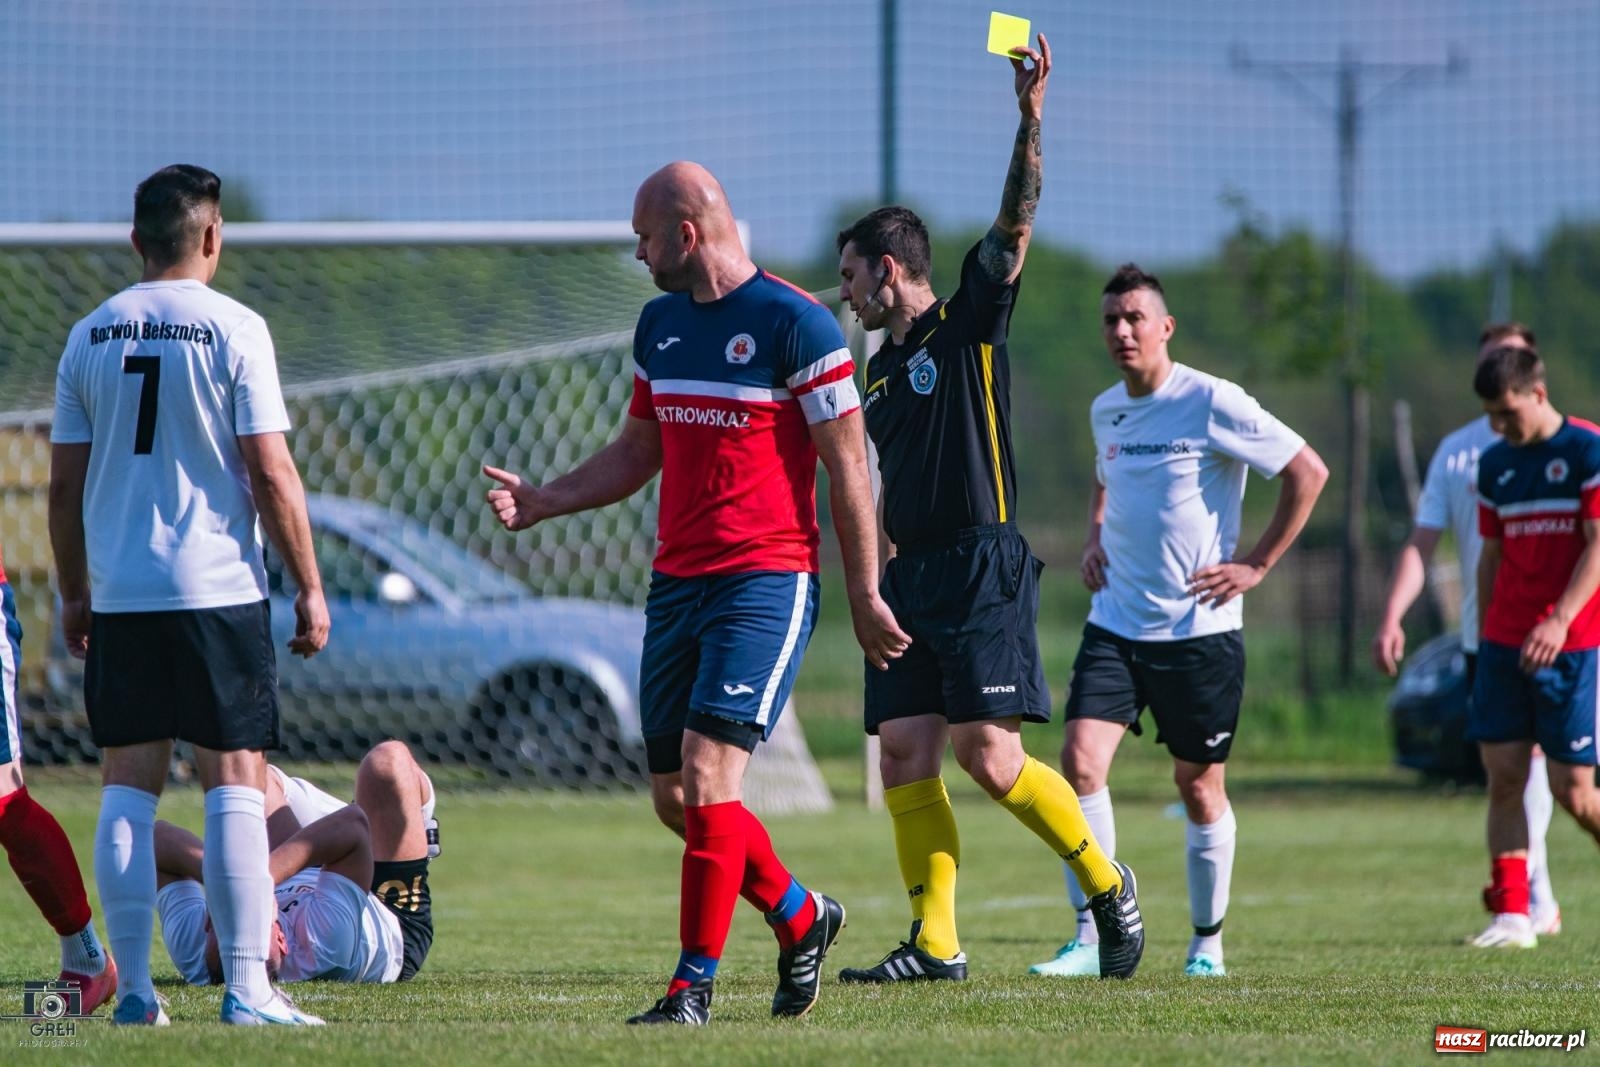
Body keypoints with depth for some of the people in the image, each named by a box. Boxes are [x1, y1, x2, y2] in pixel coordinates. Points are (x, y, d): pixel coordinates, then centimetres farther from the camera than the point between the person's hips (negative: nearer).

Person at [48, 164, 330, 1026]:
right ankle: (246, 987, -6)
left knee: (127, 786, 6)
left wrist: (72, 595, 19)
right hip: (218, 591, -4)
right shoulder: (233, 329, -5)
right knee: (235, 782, -2)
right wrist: (310, 589, -1)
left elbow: (65, 485, 10)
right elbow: (271, 475, -8)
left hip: (118, 598, 4)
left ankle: (132, 987, 4)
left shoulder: (90, 335, 7)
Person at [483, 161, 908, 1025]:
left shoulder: (794, 323, -9)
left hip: (766, 585, -8)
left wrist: (864, 595, -8)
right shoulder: (659, 324, 13)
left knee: (708, 779, -16)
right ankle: (800, 917, 29)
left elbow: (848, 466, -7)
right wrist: (542, 501, 8)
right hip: (675, 583, 8)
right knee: (675, 797, 7)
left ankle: (694, 984, -9)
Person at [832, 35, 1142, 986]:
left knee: (989, 755, -13)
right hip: (911, 577, 8)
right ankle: (936, 944, -1)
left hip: (982, 568, -8)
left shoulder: (968, 327, -2)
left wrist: (1031, 113, -23)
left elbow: (1015, 226, -14)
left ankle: (1108, 884, 4)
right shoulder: (884, 368, 19)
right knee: (904, 754, -2)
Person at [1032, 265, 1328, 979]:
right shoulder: (1105, 411, 8)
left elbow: (1308, 473, -8)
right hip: (1115, 625, 4)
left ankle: (1207, 942, 23)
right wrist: (1094, 539, 13)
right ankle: (1092, 938, -12)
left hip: (1200, 630, -4)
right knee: (1082, 760, -14)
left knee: (1199, 787, 5)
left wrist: (1256, 565, -9)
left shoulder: (1212, 404, -11)